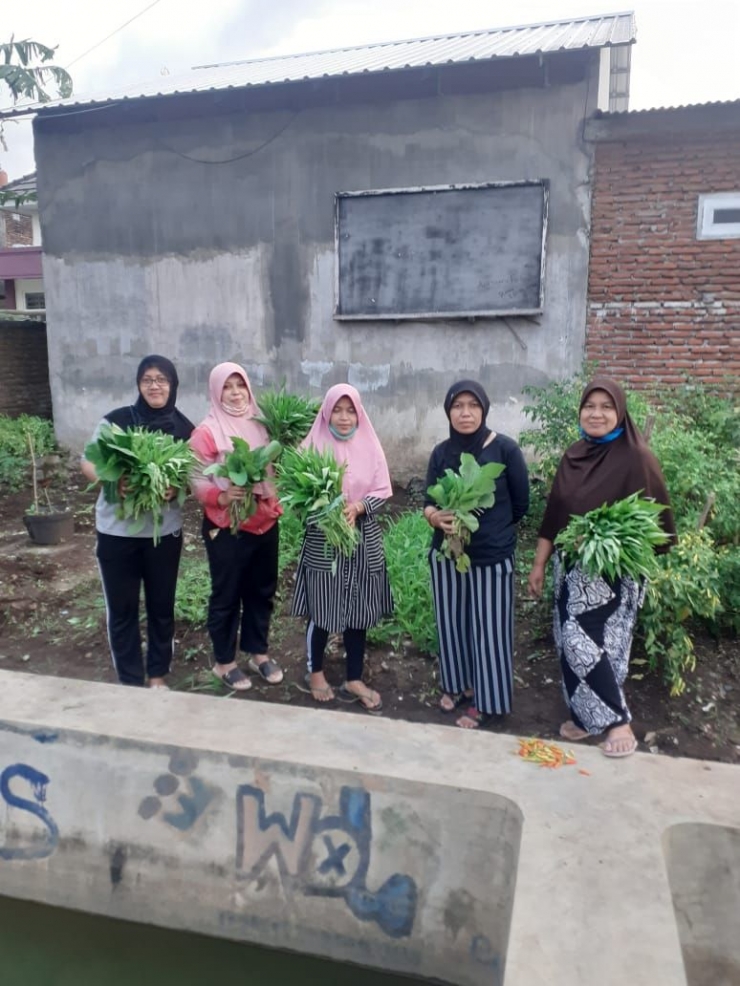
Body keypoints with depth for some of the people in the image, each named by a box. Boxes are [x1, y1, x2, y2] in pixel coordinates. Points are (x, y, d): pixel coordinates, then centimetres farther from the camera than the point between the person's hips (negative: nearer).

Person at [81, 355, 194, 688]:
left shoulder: (184, 428, -2)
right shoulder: (116, 420, -7)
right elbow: (87, 463, -1)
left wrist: (176, 488, -18)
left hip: (165, 530, 1)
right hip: (117, 530, -1)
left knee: (161, 605, 13)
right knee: (121, 608, 8)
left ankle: (157, 675, 32)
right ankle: (130, 681, 26)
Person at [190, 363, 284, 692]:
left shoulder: (260, 425, 6)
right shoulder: (206, 432, -10)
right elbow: (197, 482, -14)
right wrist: (223, 496, -30)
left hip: (265, 523, 5)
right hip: (227, 528, -5)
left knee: (262, 591, 16)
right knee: (226, 595, 8)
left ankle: (258, 652, 33)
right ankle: (224, 661, 25)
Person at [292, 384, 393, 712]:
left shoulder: (370, 446, 2)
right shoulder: (313, 445, -5)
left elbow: (383, 490, 0)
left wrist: (357, 507, -16)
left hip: (364, 541, 3)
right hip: (322, 540, -2)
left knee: (359, 611, 9)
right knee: (321, 610, 7)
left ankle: (354, 679, 25)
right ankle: (316, 672, 30)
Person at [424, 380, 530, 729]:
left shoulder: (505, 449, -11)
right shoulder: (441, 452, 2)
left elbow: (521, 503, -3)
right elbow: (428, 501, 1)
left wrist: (490, 529, 2)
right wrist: (436, 517, -21)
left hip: (492, 556, -4)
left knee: (488, 629, 5)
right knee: (452, 622, 15)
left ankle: (488, 703, 20)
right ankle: (457, 685, 36)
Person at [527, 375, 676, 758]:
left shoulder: (636, 458, -11)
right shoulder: (573, 456, 6)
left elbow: (653, 519, -11)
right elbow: (554, 514, 10)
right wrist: (539, 563, 11)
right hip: (571, 567, 6)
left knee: (582, 640, -11)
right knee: (571, 641, 8)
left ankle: (617, 720, 5)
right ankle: (586, 716, 25)